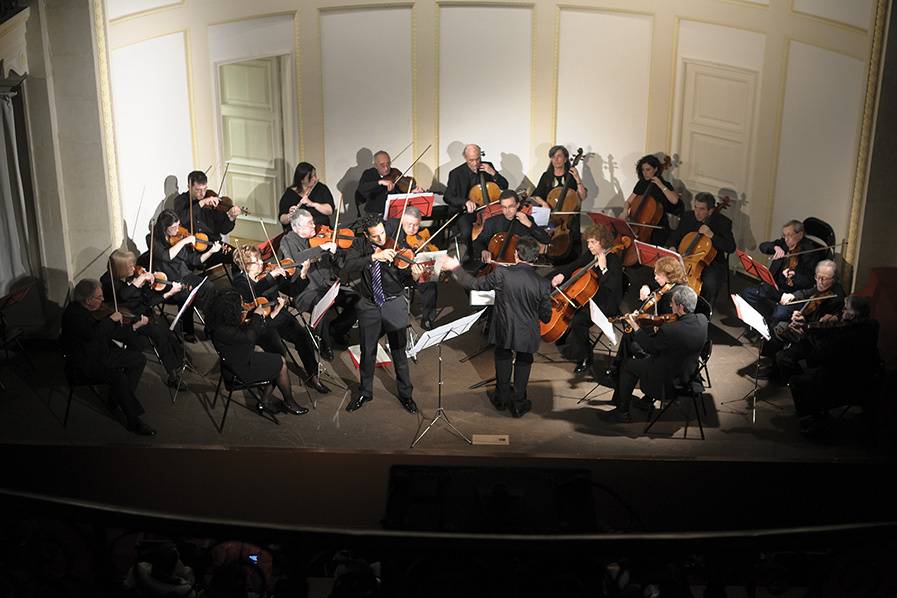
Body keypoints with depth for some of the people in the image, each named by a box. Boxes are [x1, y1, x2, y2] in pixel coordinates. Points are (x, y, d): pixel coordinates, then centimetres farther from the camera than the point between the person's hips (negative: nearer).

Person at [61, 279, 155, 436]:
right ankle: (133, 421, -20)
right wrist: (111, 319, -23)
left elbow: (112, 332, 10)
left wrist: (135, 326, -2)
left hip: (102, 353, 9)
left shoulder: (94, 310, 5)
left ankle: (117, 398, 11)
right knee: (118, 377, -30)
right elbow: (93, 334, -35)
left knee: (139, 359, 3)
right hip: (83, 363, -9)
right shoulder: (73, 313, -21)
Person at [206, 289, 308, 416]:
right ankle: (289, 404, 17)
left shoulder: (226, 323, -2)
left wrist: (273, 313, 2)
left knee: (278, 364, 9)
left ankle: (264, 402, 18)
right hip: (239, 369, -9)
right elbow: (248, 337, -39)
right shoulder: (221, 330, -31)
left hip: (241, 360, 9)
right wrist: (256, 316, -24)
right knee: (280, 364, 0)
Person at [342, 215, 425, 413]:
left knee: (399, 352, 7)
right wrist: (374, 257, -33)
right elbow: (349, 267, -22)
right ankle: (365, 392, 32)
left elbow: (404, 279, -7)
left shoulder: (395, 246, -7)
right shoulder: (360, 244, -4)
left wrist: (414, 276, -30)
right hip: (369, 306, 1)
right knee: (367, 352, 12)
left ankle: (405, 394, 24)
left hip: (394, 304, -1)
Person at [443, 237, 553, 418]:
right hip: (528, 334, 0)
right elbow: (546, 316, -8)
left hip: (503, 330, 0)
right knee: (523, 362, 24)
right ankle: (518, 404, 33)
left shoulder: (501, 274, -22)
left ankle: (502, 398, 41)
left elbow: (474, 284, -10)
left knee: (503, 358, 27)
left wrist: (455, 268, 2)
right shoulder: (543, 284, -18)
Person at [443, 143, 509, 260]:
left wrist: (493, 173, -13)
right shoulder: (456, 173, -5)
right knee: (466, 232, -32)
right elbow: (447, 197, -10)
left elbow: (504, 186, 6)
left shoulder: (488, 166, 4)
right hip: (466, 212, -2)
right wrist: (465, 202, -28)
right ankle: (467, 256, -3)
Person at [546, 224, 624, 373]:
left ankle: (584, 359, -9)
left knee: (578, 319, -26)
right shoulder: (590, 255, 6)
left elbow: (613, 286, -27)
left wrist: (603, 268, -30)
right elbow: (574, 266, 17)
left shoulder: (613, 260, -16)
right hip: (589, 298, 8)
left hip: (607, 305, -8)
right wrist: (562, 274, -1)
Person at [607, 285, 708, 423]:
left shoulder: (669, 330, -35)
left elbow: (649, 347, -16)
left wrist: (635, 326, -6)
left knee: (627, 366, 13)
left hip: (668, 379, -7)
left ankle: (623, 411, 24)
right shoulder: (702, 320, -15)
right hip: (690, 373, 7)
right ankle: (648, 398, 42)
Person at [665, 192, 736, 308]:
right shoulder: (688, 217, 1)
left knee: (710, 283, -33)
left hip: (712, 263, -4)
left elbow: (731, 247, -18)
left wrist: (712, 235, -28)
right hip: (688, 259, 4)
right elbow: (675, 235, 12)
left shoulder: (723, 222, -11)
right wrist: (672, 247, -10)